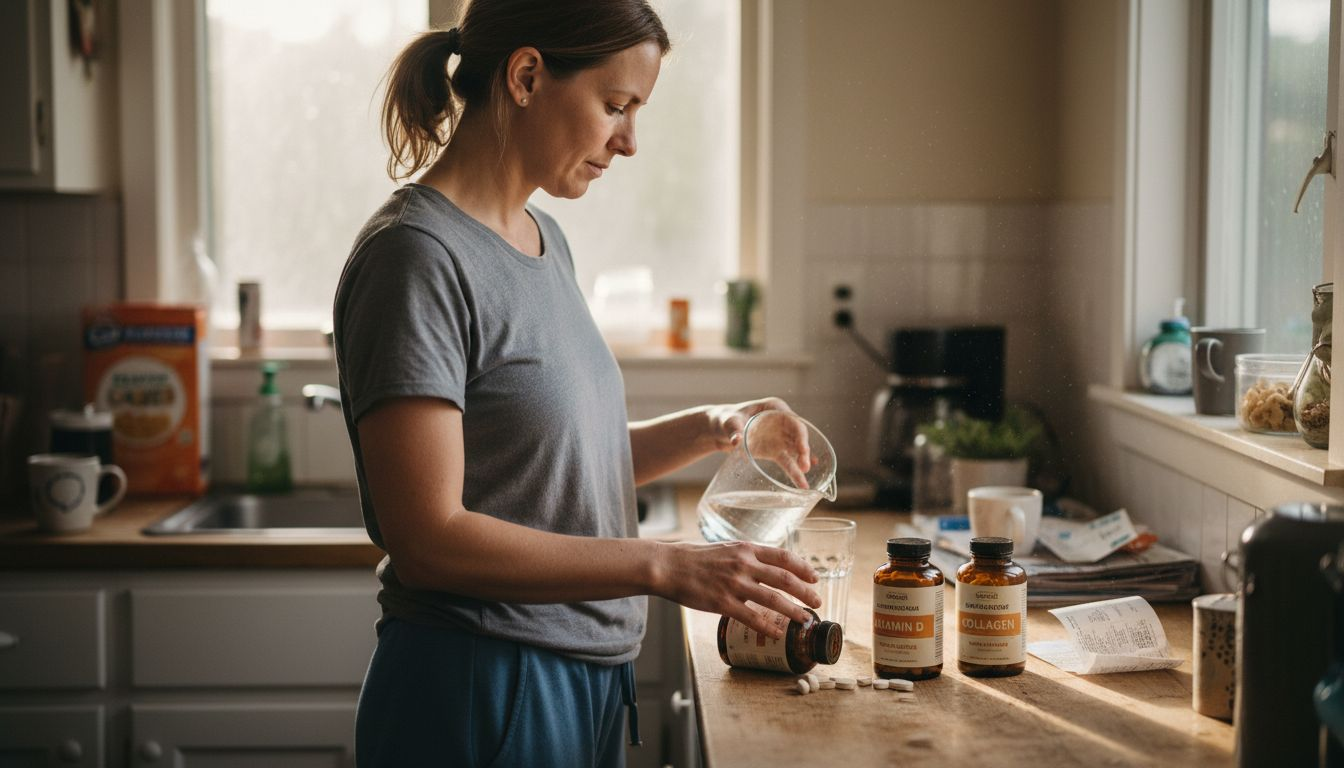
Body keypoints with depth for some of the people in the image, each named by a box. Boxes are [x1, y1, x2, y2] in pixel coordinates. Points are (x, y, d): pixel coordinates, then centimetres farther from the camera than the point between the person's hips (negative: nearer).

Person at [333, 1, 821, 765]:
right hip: (479, 700, -8)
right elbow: (428, 539, -22)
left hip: (588, 677, 8)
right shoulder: (417, 254, -17)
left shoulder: (545, 238, 10)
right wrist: (665, 567, -24)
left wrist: (705, 430, 0)